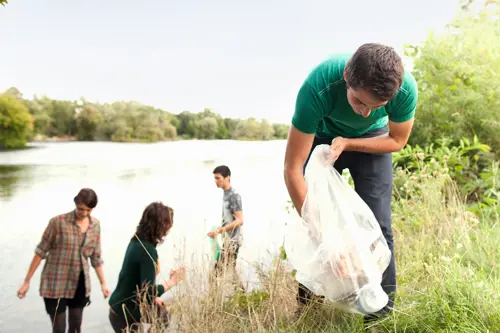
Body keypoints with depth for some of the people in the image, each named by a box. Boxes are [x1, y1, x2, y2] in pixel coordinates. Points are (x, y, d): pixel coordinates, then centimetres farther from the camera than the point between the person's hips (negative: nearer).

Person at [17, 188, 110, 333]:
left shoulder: (95, 225, -1)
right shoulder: (58, 222, -15)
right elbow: (41, 251, -8)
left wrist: (103, 283, 11)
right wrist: (26, 282, -5)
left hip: (79, 284, 4)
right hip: (55, 284, -4)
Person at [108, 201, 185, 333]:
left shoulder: (137, 241, 0)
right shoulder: (148, 250, -27)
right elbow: (148, 292, -25)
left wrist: (152, 297, 14)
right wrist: (172, 281, -15)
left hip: (123, 306, 8)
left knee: (162, 314, 19)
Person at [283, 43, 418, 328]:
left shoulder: (406, 87, -34)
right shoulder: (317, 88, -41)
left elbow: (397, 141, -12)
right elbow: (292, 170, -36)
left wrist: (346, 143, -26)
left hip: (372, 139, 1)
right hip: (322, 136, 0)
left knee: (376, 221, -10)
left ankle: (383, 304, 6)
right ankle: (306, 299, 14)